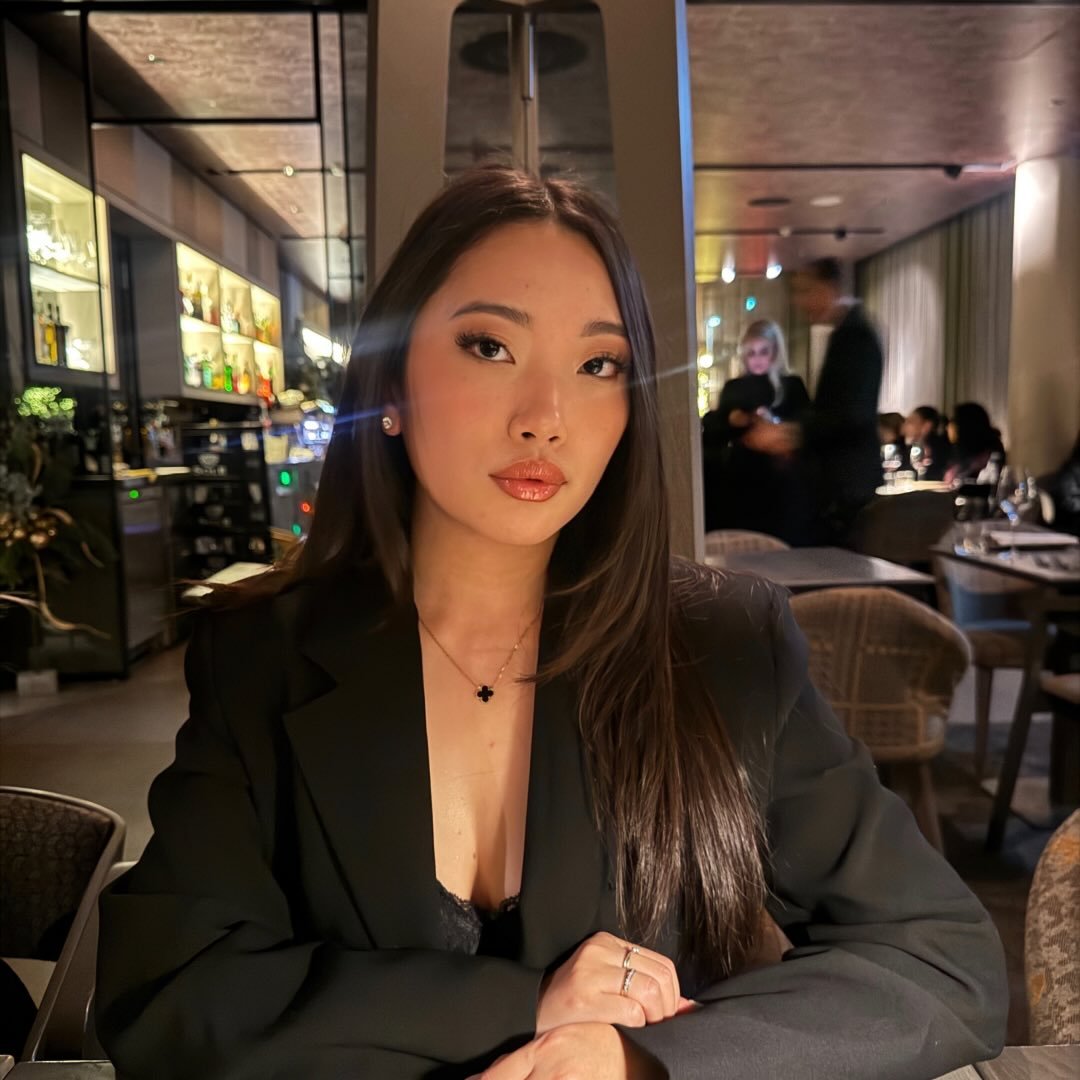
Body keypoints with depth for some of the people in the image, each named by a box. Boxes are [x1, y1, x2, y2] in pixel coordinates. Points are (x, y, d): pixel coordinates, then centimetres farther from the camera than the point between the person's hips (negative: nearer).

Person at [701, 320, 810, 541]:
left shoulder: (792, 386, 4)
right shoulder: (733, 387, 13)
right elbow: (710, 430, 10)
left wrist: (775, 422, -20)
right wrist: (730, 420, -9)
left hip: (778, 482, -2)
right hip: (738, 478, 2)